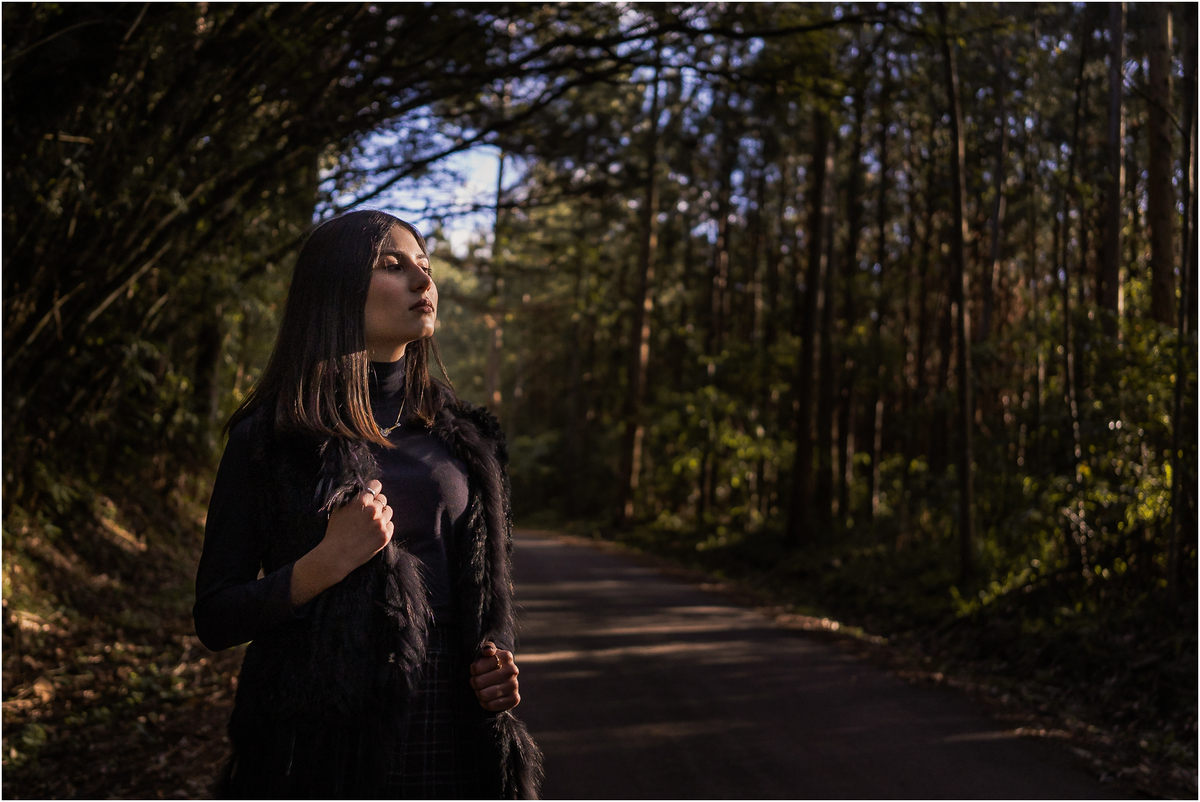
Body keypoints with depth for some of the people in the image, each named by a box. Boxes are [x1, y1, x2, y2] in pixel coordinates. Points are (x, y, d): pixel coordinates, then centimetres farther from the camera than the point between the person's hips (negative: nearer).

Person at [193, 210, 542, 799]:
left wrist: (498, 665, -4)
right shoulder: (269, 438, -4)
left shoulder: (464, 437, 7)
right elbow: (215, 619, -5)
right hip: (315, 743, -3)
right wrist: (327, 563, -20)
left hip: (451, 736, 3)